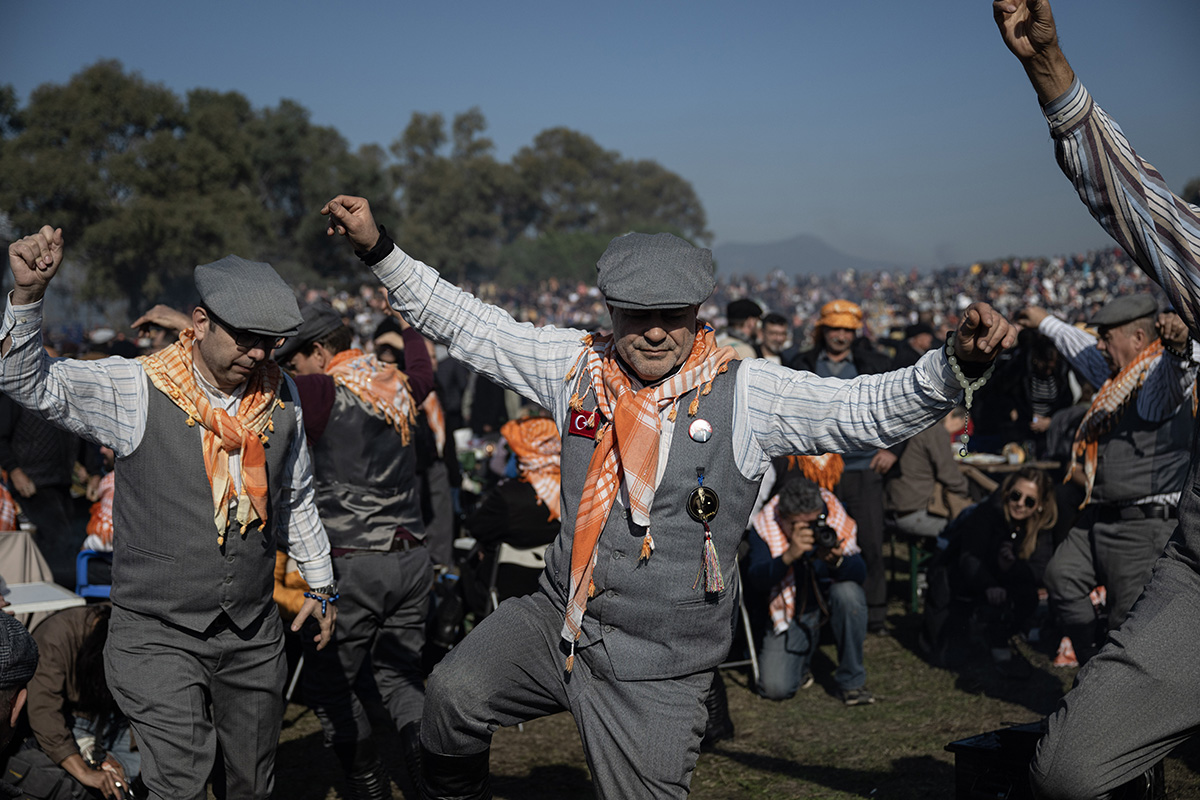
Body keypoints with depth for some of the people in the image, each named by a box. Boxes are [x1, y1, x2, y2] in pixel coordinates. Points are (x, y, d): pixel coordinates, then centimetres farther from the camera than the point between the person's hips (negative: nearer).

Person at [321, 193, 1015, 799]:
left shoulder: (749, 393, -8)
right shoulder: (578, 365, 2)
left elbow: (871, 410, -13)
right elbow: (465, 323, 8)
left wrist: (956, 366, -30)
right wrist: (380, 250, 2)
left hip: (659, 670, -2)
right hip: (557, 620, 3)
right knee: (454, 694, -17)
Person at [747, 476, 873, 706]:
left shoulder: (836, 518, -19)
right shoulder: (764, 526, -20)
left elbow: (860, 574, -25)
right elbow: (755, 581, -31)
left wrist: (836, 561, -48)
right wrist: (789, 556, -49)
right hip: (791, 608, -1)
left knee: (848, 592, -36)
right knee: (775, 688, -19)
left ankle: (851, 680, -16)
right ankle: (803, 658, 20)